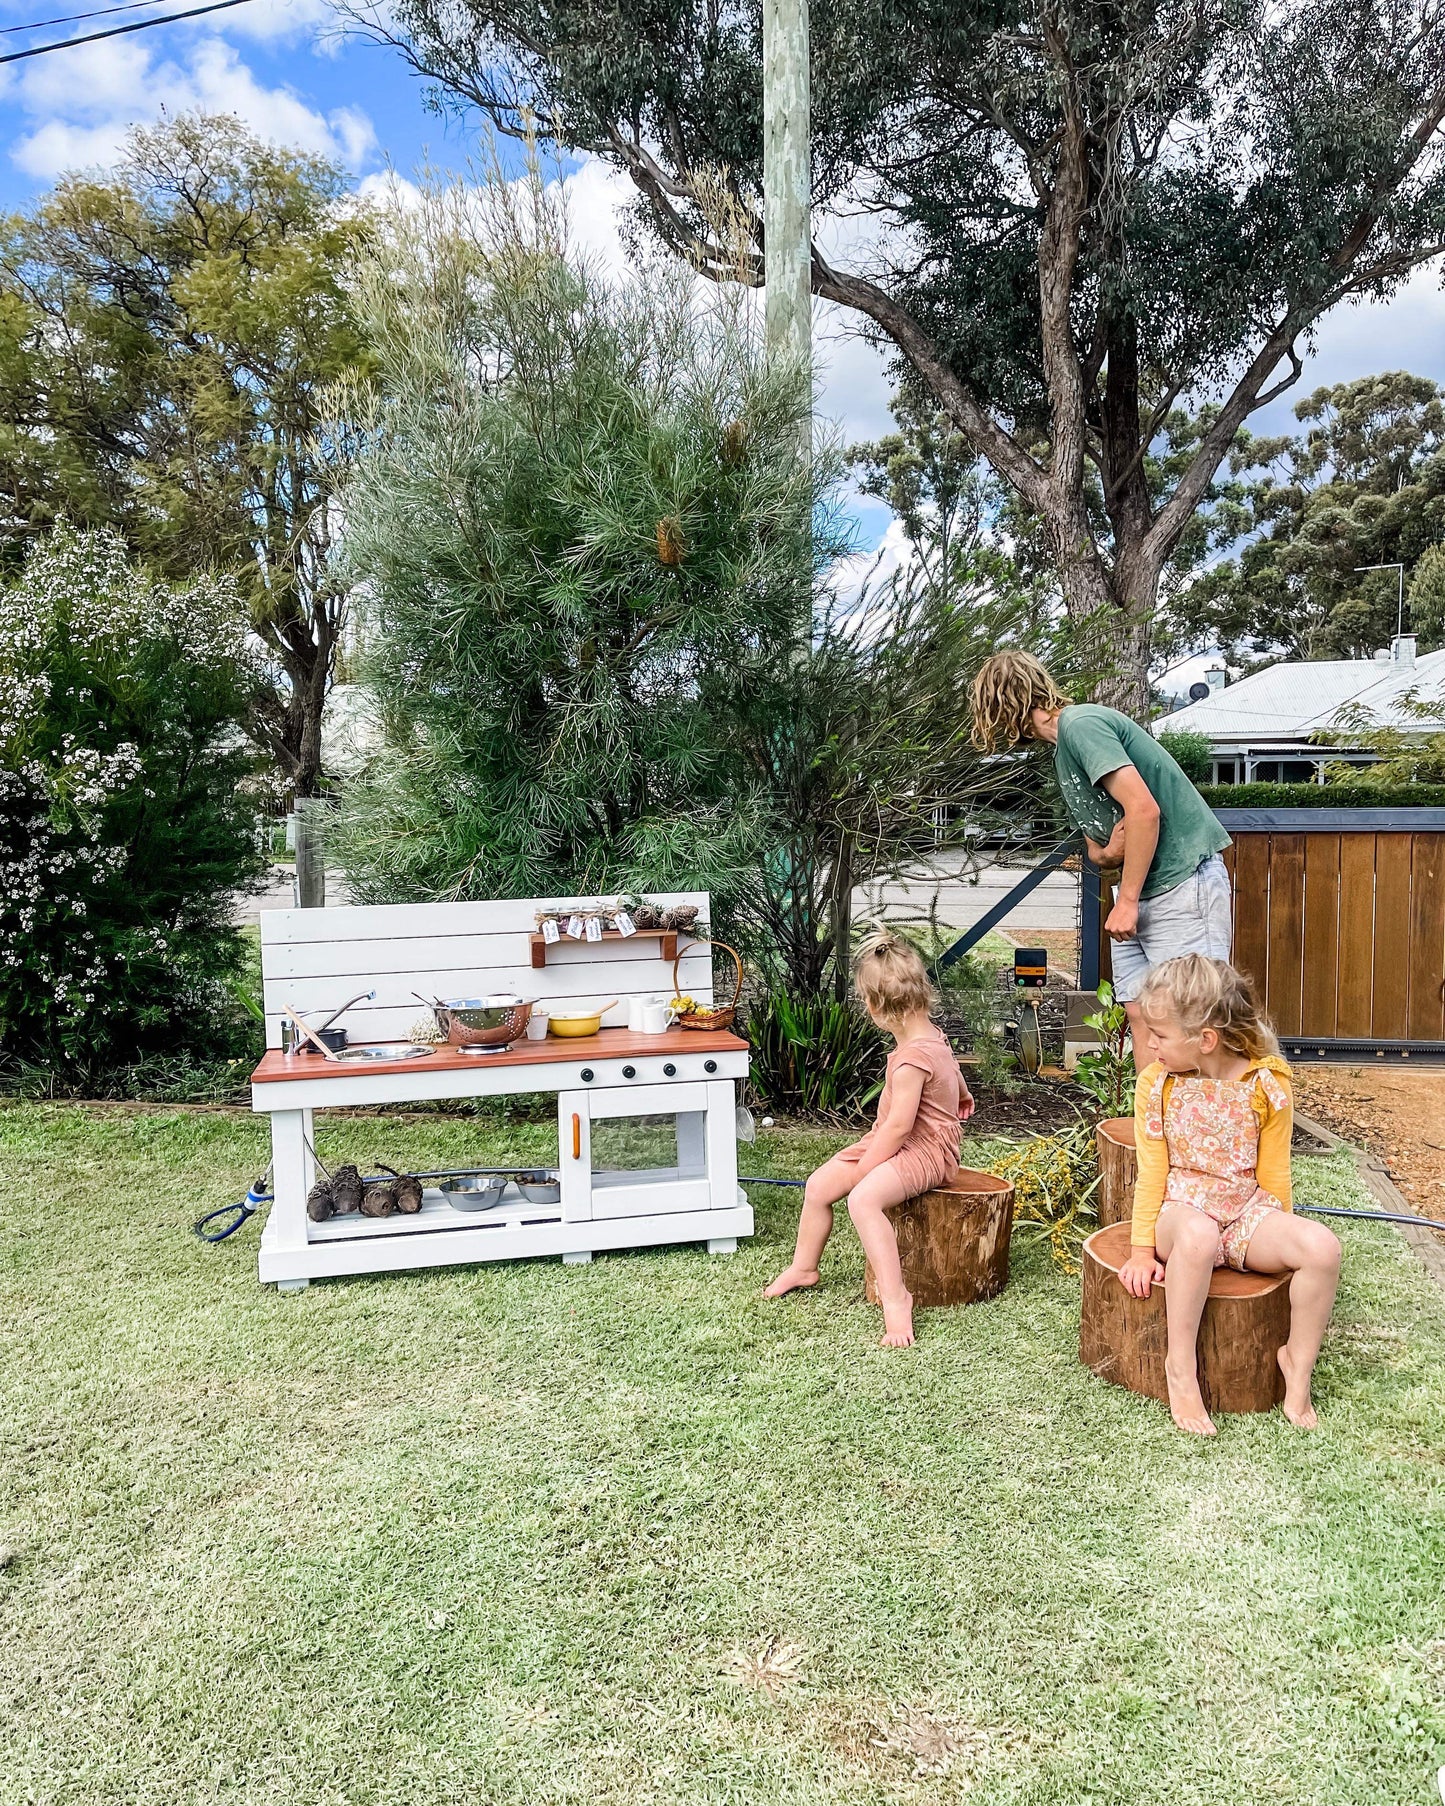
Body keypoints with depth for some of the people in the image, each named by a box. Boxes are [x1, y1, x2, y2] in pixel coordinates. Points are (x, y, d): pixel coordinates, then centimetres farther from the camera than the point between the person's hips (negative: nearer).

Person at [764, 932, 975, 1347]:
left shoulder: (912, 1058, -27)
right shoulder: (931, 1032, 4)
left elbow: (898, 1125, -26)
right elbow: (950, 1067, 27)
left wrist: (863, 1169, -15)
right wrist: (961, 1096, 49)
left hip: (925, 1150, -10)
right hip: (894, 1141, 10)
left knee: (863, 1198, -35)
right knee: (818, 1186, 7)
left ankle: (895, 1297, -30)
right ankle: (803, 1267, 28)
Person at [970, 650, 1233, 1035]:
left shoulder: (1081, 723, -13)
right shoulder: (1063, 749, 17)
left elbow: (1144, 809, -22)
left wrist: (1127, 901, -17)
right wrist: (1109, 853, -6)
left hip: (1183, 883, -10)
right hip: (1140, 890, 10)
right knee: (1139, 1015, 8)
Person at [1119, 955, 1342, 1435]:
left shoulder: (1267, 1084, -5)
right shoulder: (1156, 1083, -4)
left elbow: (1272, 1173, 4)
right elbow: (1152, 1172, -1)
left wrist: (1281, 1241, 8)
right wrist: (1143, 1249, -5)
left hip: (1248, 1211, 2)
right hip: (1181, 1208, -1)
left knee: (1322, 1246, -27)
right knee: (1197, 1236, -39)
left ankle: (1299, 1361, -2)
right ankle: (1180, 1365, -20)